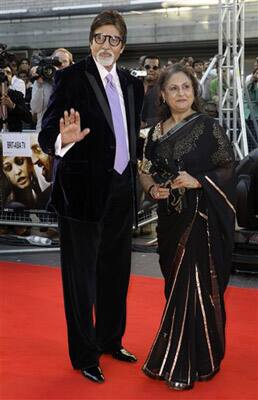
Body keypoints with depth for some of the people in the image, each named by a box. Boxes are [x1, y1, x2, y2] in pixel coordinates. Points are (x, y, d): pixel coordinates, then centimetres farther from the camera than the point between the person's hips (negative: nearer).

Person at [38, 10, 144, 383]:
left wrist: (135, 167, 7)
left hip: (121, 193, 6)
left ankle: (110, 339, 38)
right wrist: (64, 139, -36)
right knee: (81, 277, 6)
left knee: (116, 273, 18)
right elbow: (47, 135, -16)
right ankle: (84, 355, 23)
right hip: (83, 191, -6)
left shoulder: (132, 84, 8)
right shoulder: (71, 78, -9)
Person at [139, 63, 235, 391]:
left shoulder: (208, 127, -6)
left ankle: (193, 363, 12)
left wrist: (197, 182, -19)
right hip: (170, 218, 5)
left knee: (197, 286, -2)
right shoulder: (157, 131, 8)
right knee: (176, 286, 13)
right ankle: (173, 356, 29)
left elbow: (228, 168, -6)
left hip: (201, 217, -5)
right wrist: (153, 189, -7)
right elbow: (145, 171, 13)